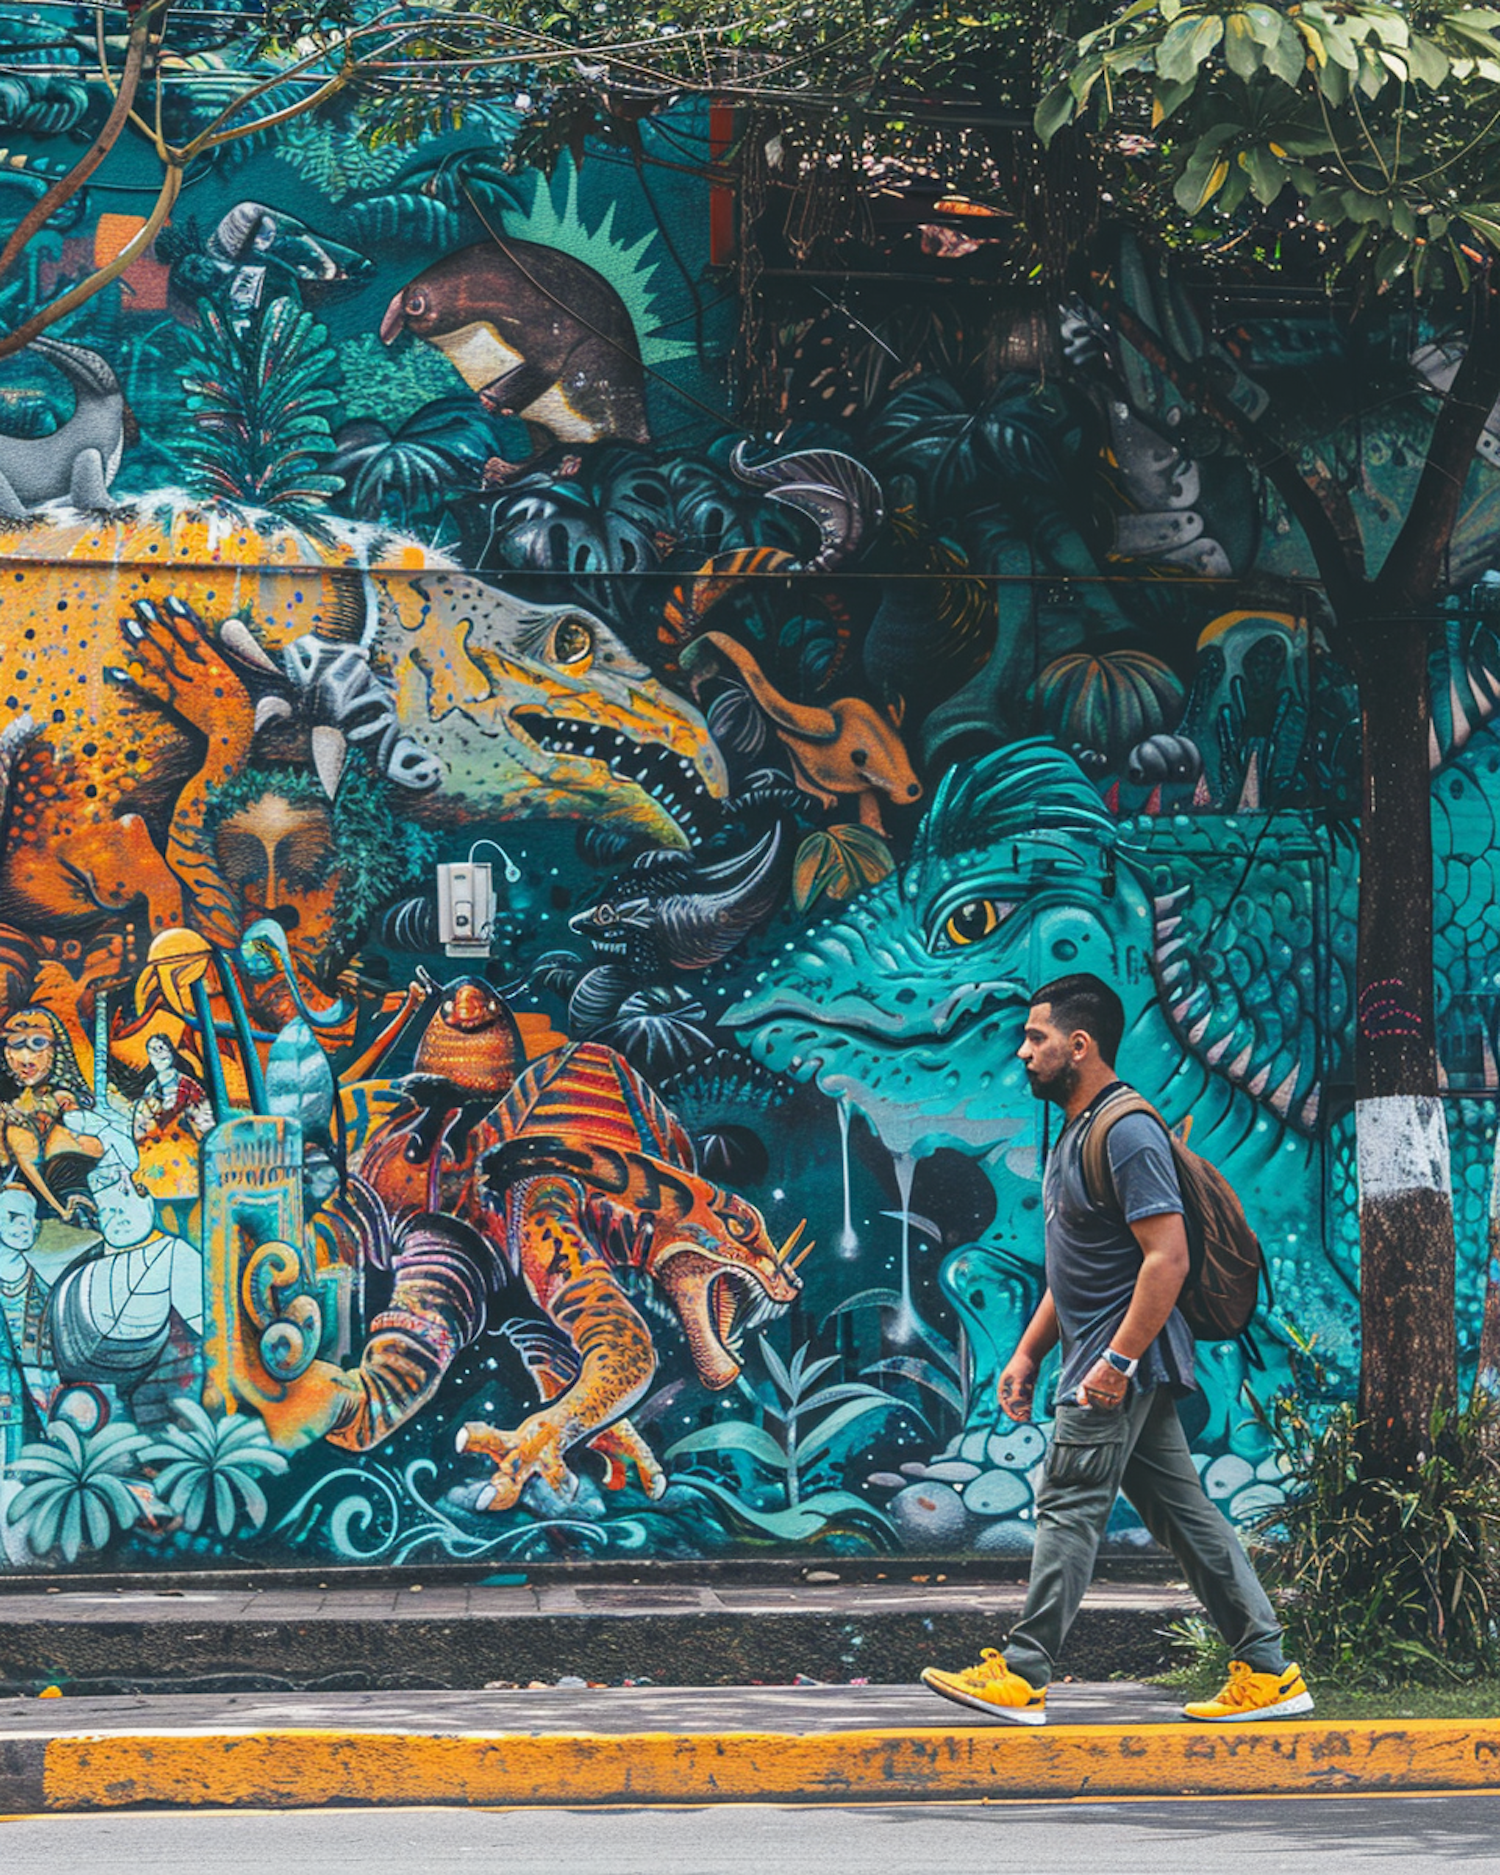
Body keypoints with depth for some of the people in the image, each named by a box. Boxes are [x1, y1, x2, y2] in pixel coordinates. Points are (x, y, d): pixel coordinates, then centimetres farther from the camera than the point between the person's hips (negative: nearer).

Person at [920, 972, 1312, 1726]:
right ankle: (1267, 1670, 8)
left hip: (1123, 1362, -10)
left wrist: (1117, 1360, -25)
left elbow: (1168, 1256, -22)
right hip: (1112, 1360, 10)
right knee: (1181, 1512, 8)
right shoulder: (1078, 1134, 17)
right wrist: (1027, 1354, 21)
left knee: (1069, 1507, -7)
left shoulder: (1128, 1134, -16)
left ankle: (1021, 1676, -4)